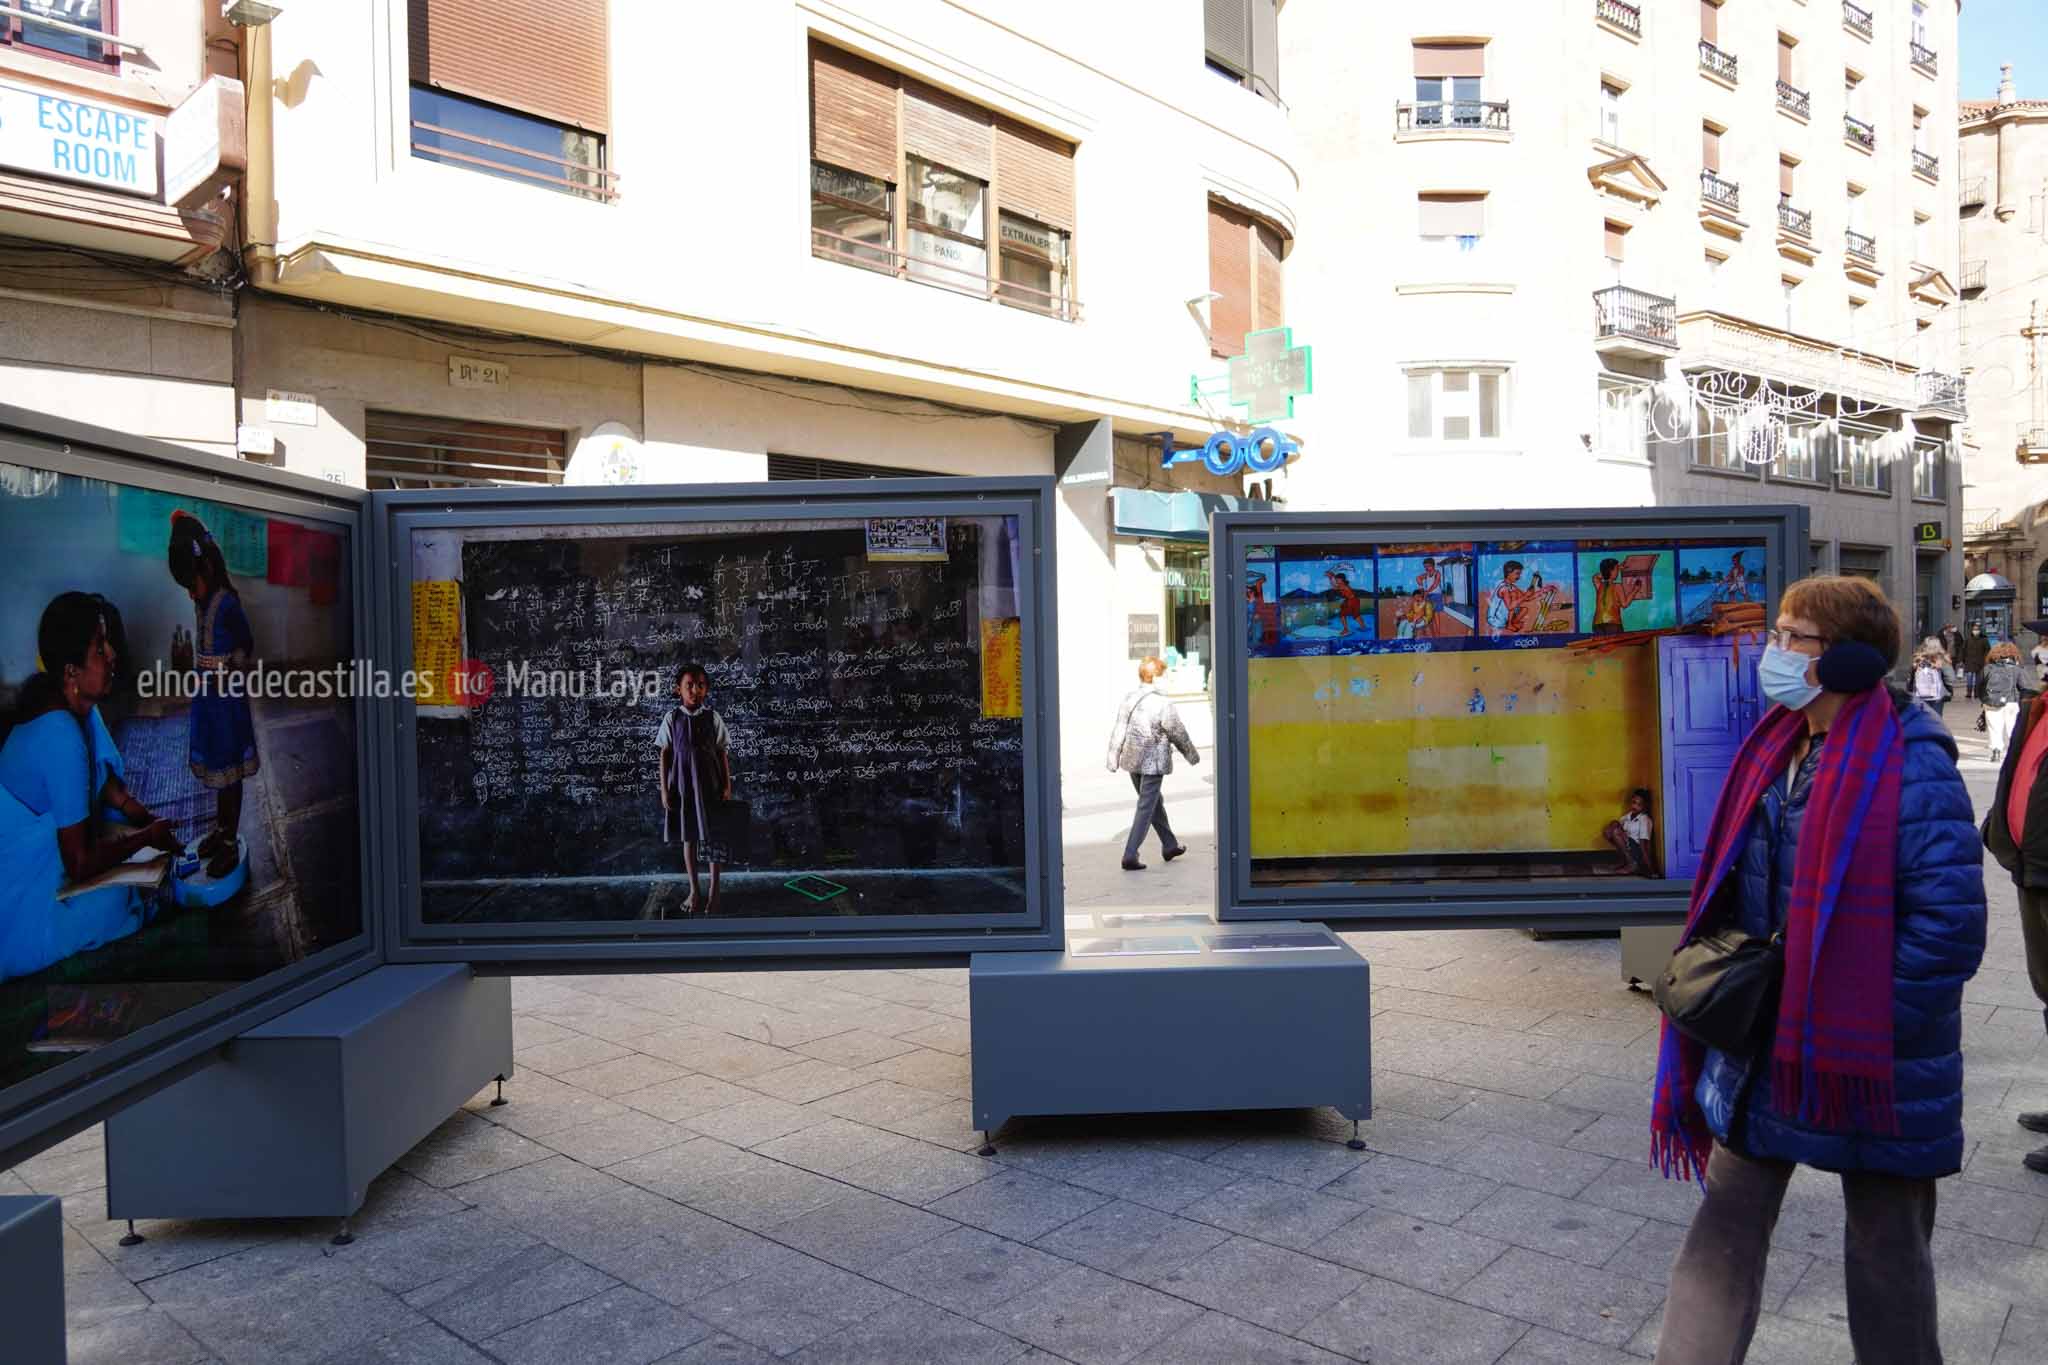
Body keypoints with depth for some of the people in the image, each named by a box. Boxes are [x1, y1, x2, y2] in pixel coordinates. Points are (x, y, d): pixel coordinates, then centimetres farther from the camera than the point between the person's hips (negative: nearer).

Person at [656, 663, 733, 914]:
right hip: (682, 784, 1)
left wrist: (727, 786, -2)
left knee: (713, 836, 3)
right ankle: (693, 891, 17)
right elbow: (664, 755, 1)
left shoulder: (713, 718, -2)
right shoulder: (672, 718, -2)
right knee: (688, 836, 8)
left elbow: (723, 753, 1)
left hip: (709, 784, 0)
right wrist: (664, 789, -3)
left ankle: (714, 889, 14)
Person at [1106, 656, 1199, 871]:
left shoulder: (1128, 698, 2)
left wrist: (1113, 758, 11)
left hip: (1131, 760, 7)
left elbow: (1118, 730, 5)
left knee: (1155, 802, 21)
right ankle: (1130, 856, -5)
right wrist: (1192, 755, 8)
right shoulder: (1162, 703, -16)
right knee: (1146, 808, -1)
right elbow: (1178, 733, -7)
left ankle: (1170, 846, 34)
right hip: (1153, 762, -7)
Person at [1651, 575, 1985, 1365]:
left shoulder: (1911, 766, -18)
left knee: (1884, 1239, 14)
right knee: (1728, 1220, 12)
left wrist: (1866, 1015, -17)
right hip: (1764, 1035, 7)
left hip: (1874, 1054, -6)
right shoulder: (1775, 750, 5)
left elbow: (1949, 923, -20)